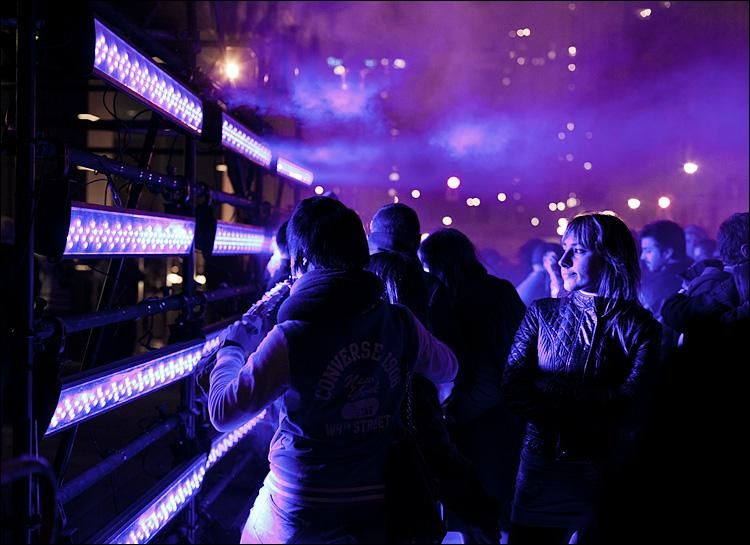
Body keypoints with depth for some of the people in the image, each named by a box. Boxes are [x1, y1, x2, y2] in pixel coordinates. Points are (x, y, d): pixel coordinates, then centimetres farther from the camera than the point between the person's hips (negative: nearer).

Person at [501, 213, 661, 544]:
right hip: (540, 469, 2)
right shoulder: (542, 314, 4)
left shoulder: (641, 327, -4)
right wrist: (592, 405, -16)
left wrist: (547, 390, -13)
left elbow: (629, 411, -15)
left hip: (606, 475, -2)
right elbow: (513, 389, -5)